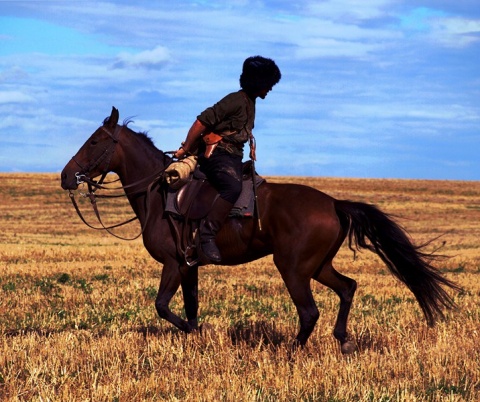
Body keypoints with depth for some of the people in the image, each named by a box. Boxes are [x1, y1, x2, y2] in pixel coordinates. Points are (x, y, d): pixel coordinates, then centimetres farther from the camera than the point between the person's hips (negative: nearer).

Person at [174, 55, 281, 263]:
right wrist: (185, 150, -10)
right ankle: (207, 232, -31)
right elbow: (201, 122, -16)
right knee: (233, 187, -34)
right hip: (215, 154, -10)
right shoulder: (236, 101, -13)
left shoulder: (249, 103, 18)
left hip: (233, 158, 10)